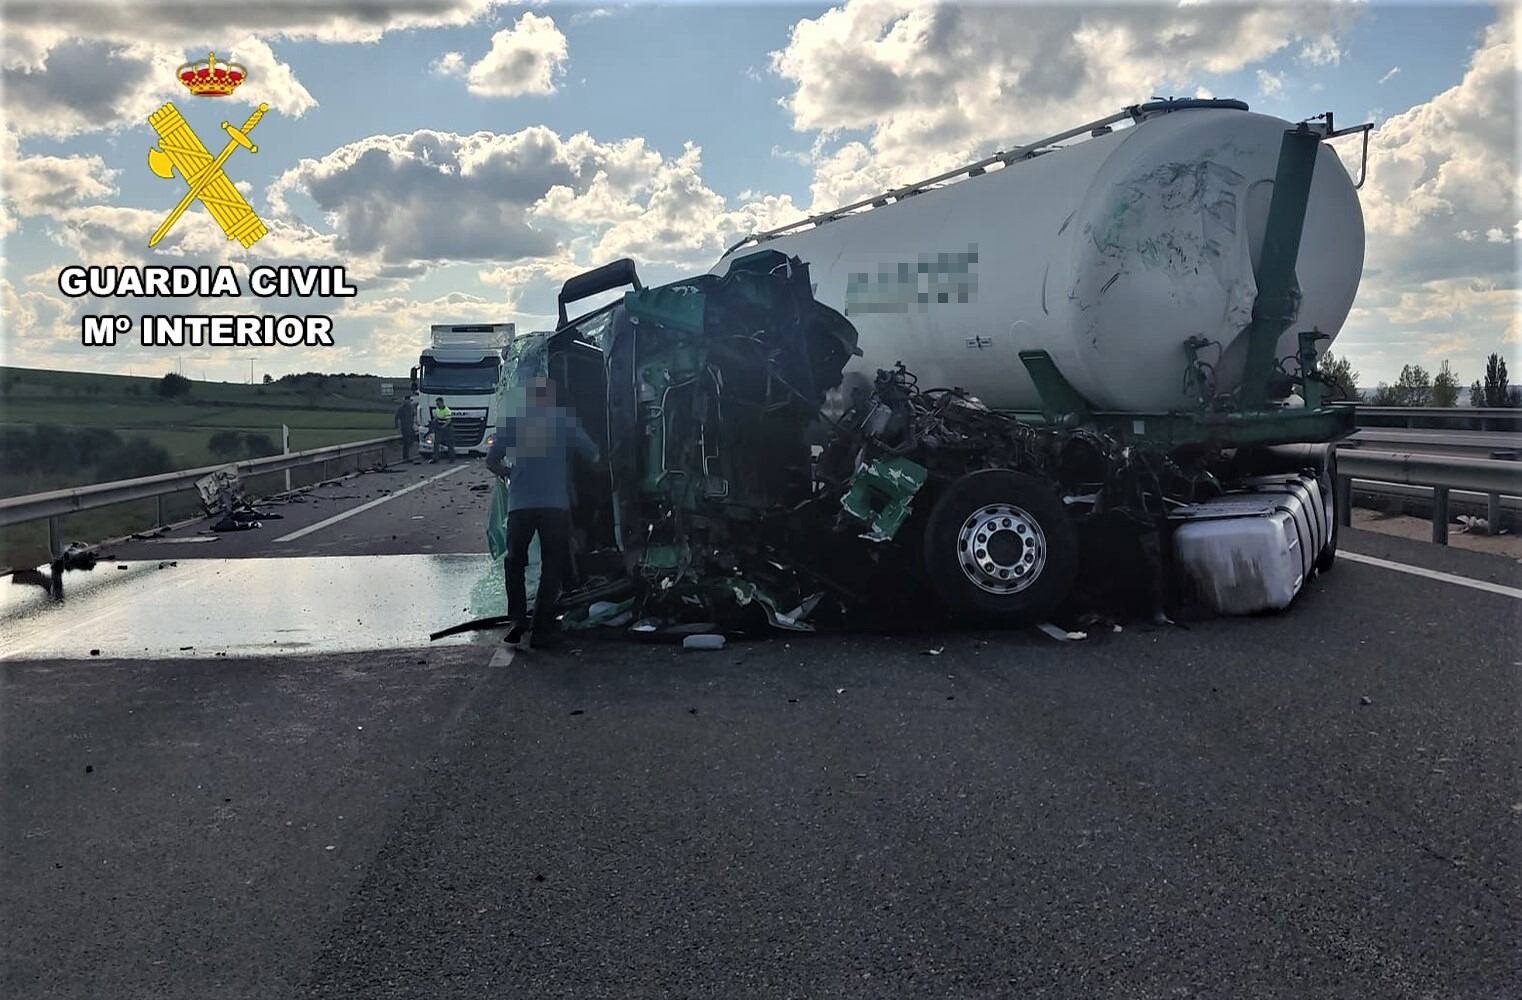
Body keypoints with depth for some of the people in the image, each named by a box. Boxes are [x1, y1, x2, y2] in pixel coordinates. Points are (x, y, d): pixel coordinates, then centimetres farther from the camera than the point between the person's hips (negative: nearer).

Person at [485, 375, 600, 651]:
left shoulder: (512, 421, 9)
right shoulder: (564, 419, 5)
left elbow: (491, 461, 14)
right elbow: (593, 455, 5)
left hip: (520, 504, 1)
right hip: (556, 504, -1)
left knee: (514, 562, 18)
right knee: (552, 567, 6)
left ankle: (517, 619, 5)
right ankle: (541, 630, 2)